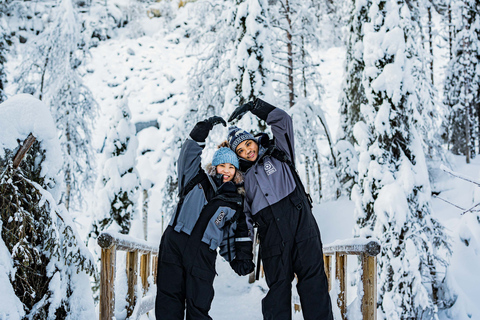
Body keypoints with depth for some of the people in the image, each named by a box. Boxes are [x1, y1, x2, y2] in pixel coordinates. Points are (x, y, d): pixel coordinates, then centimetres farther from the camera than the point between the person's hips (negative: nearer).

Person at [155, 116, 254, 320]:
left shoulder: (236, 203, 16)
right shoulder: (198, 181, 14)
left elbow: (233, 234, 18)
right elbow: (190, 152, 7)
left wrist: (240, 259, 6)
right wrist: (205, 128, 0)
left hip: (203, 253, 0)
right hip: (175, 242, 0)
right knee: (169, 298, -4)